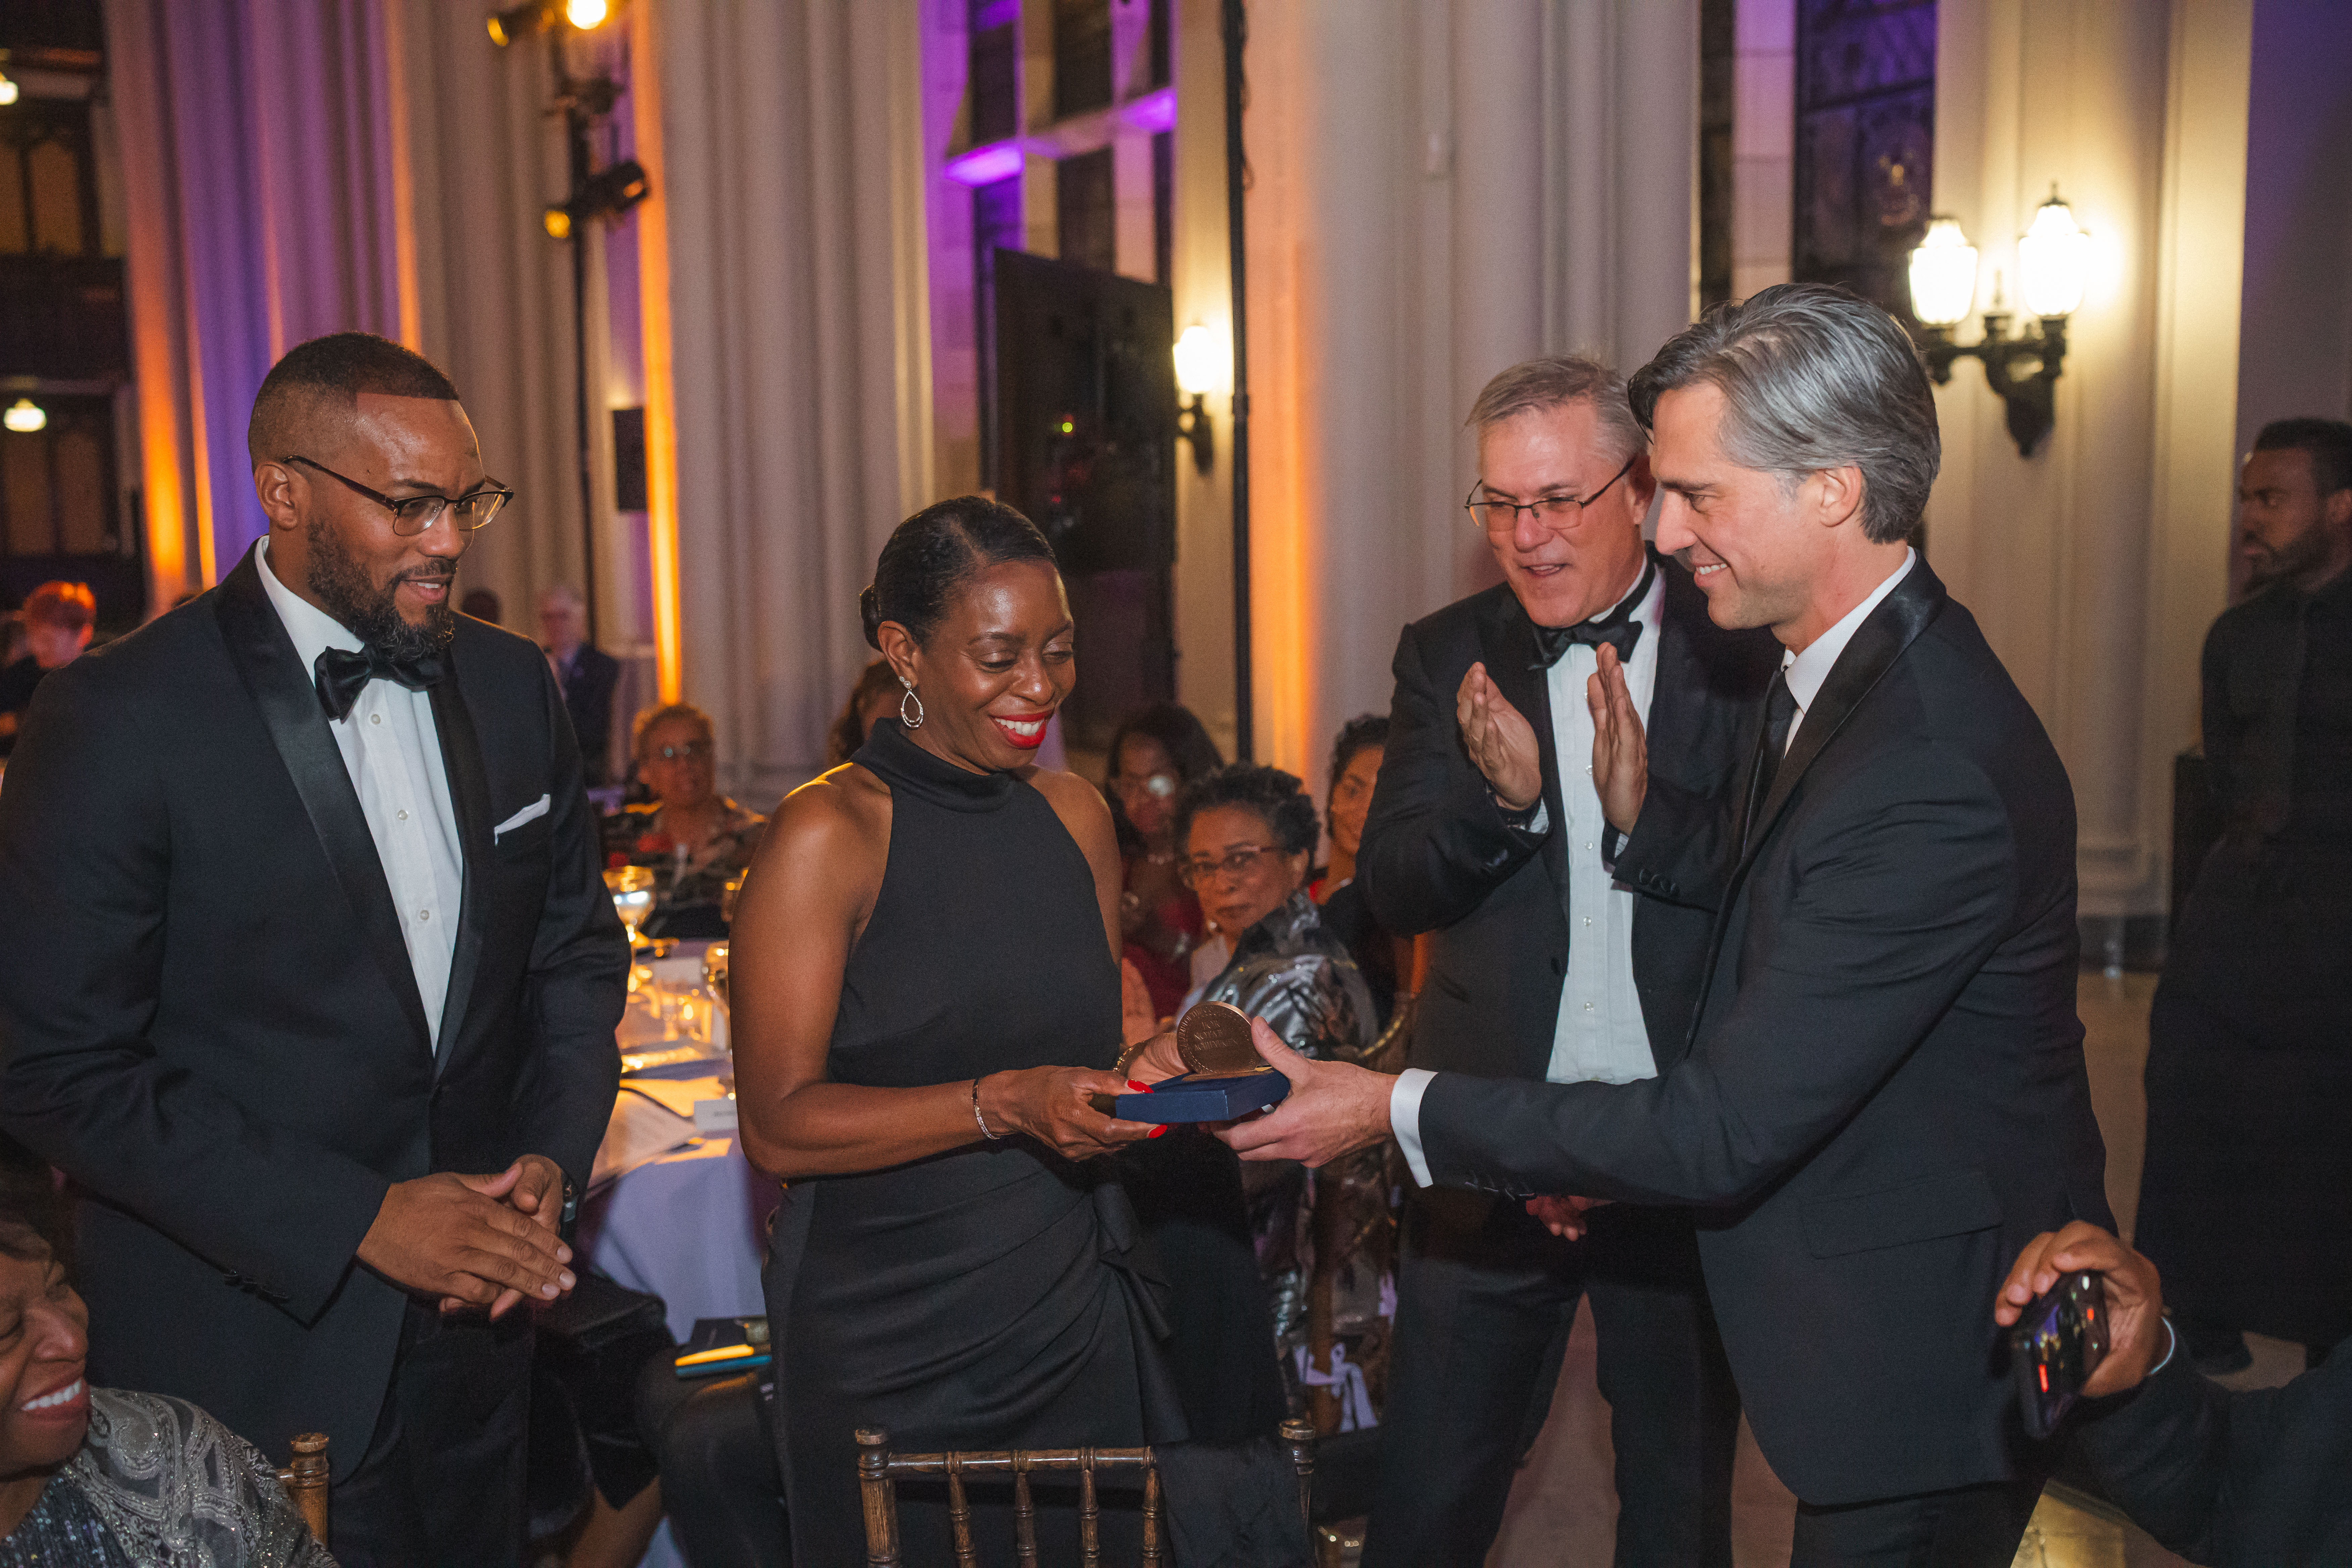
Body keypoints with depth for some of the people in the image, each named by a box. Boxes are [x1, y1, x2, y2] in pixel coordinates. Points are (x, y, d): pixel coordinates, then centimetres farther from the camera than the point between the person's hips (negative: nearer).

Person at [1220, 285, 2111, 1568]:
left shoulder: (1933, 774, -33)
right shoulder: (1841, 666, -1)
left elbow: (1723, 1130, -30)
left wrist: (1394, 1110, -25)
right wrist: (1648, 820, -4)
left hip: (1922, 1356, -9)